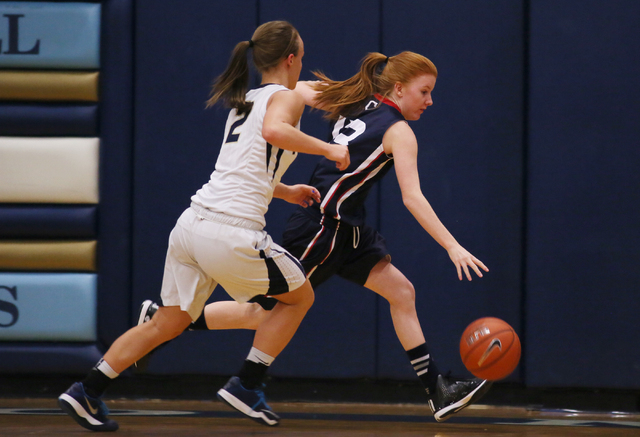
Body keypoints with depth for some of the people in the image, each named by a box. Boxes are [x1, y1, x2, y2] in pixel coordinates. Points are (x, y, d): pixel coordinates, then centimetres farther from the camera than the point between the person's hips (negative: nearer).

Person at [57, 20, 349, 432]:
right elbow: (274, 131, -25)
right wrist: (326, 148, -15)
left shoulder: (244, 102, 24)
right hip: (233, 233, -8)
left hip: (193, 223, 8)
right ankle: (246, 385, 14)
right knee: (300, 296, 16)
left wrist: (285, 191, 43)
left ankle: (86, 392, 12)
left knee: (167, 323, 16)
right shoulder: (287, 97, 0)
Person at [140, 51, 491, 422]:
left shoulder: (355, 105, 9)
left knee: (402, 293, 5)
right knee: (264, 314, 2)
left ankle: (440, 392, 3)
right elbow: (412, 198, -23)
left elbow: (293, 90, 16)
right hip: (321, 229, -10)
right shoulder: (399, 132, -14)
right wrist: (452, 247, -26)